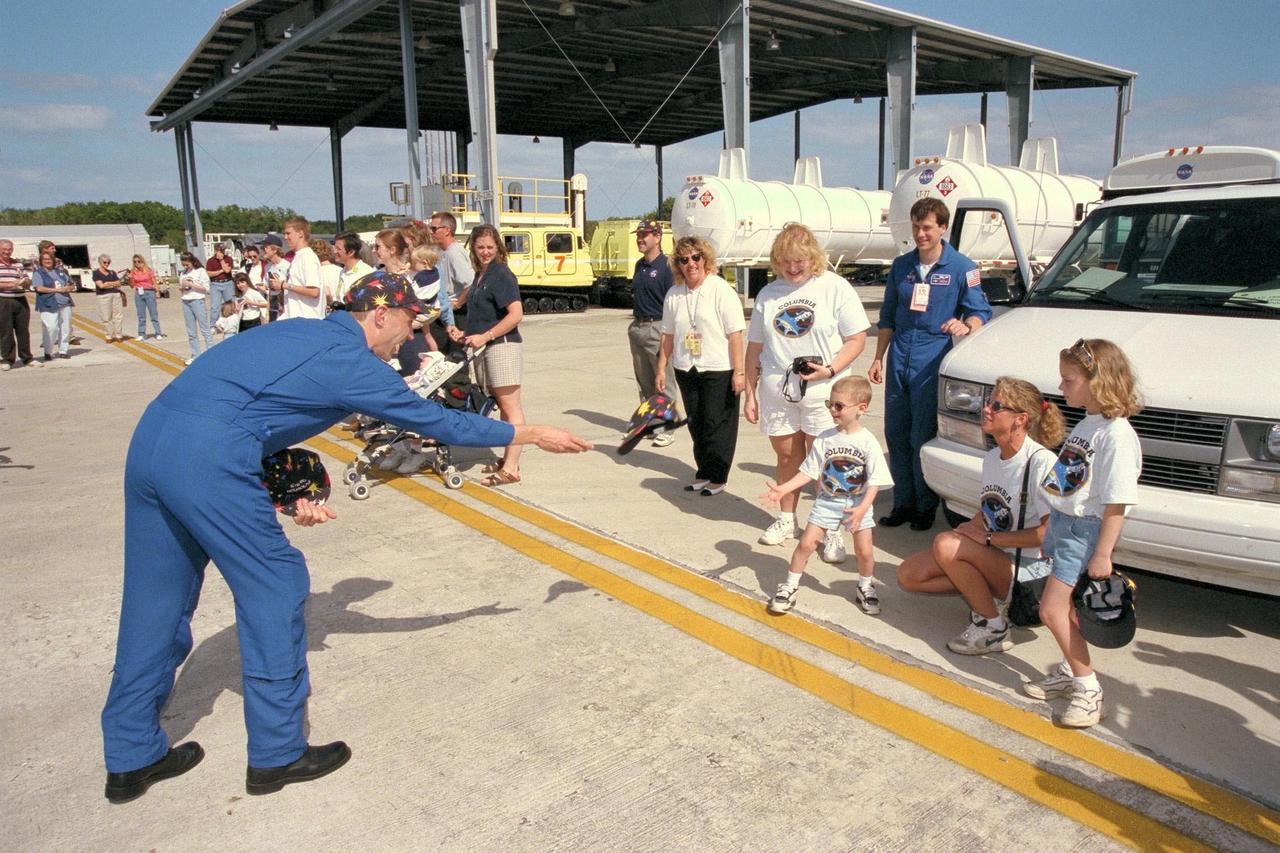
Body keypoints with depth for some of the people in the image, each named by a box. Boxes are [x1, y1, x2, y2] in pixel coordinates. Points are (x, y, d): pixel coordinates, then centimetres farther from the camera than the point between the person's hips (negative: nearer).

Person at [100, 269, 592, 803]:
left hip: (149, 440, 10)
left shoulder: (303, 334, 21)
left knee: (155, 600, 17)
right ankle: (277, 754, 17)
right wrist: (535, 435, 11)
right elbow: (439, 422, 2)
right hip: (208, 461, -9)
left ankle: (132, 759, 32)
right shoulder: (349, 360, -3)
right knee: (274, 586, 4)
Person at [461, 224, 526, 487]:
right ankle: (508, 459, 19)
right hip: (485, 348, 9)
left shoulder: (501, 274, -9)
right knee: (501, 406, 12)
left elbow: (516, 314, -18)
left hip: (502, 345, -9)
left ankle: (511, 469, -10)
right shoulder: (480, 275, 18)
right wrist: (470, 336, 14)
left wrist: (485, 336, -18)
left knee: (510, 407, -9)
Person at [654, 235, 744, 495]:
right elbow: (668, 335, 13)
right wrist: (661, 368, 11)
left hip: (719, 370, -5)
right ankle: (703, 474, 24)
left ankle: (717, 478, 13)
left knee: (717, 425, 1)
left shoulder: (721, 290, -8)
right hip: (686, 370, 5)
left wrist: (739, 371, -15)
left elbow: (735, 334, -12)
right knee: (696, 425, 12)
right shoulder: (673, 295, 7)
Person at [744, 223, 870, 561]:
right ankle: (786, 520, 30)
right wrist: (750, 394, 9)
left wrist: (830, 370, -18)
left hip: (821, 391, -3)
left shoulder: (834, 287, -2)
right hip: (777, 391, 4)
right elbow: (755, 347, 12)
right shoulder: (768, 294, 9)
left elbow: (857, 338, -3)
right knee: (787, 456, 14)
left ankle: (832, 531, 10)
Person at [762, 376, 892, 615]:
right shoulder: (824, 439, -7)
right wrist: (783, 489, -12)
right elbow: (808, 471, -3)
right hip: (827, 501, 2)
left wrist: (862, 508, -26)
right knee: (806, 543, -2)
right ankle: (790, 586, 14)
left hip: (858, 504, -1)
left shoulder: (868, 442, -14)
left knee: (864, 551, -2)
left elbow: (874, 481, -14)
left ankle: (865, 588, 26)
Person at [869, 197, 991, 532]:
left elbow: (981, 312, 1)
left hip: (932, 361, -4)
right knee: (896, 433, 7)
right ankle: (903, 502, 19)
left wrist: (965, 325, -23)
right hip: (899, 359, 5)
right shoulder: (901, 265, 12)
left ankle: (926, 506, 13)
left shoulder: (962, 268, -1)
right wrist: (878, 358, 14)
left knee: (923, 436, -2)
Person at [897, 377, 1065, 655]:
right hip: (994, 558, 8)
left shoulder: (1041, 462, -19)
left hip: (1029, 567, -8)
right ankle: (990, 596, 4)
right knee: (909, 574, -6)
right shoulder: (991, 457, 7)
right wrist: (973, 527, -4)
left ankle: (994, 629, -11)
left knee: (946, 545, -30)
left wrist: (989, 537, -18)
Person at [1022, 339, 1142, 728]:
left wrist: (1102, 554, -19)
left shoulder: (1116, 435, -21)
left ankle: (1088, 689, 5)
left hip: (1084, 530, -9)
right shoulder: (1087, 423, 8)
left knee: (1052, 609, -8)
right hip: (1062, 522, 9)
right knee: (1064, 608, 16)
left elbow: (1116, 503, -21)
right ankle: (1070, 671, 31)